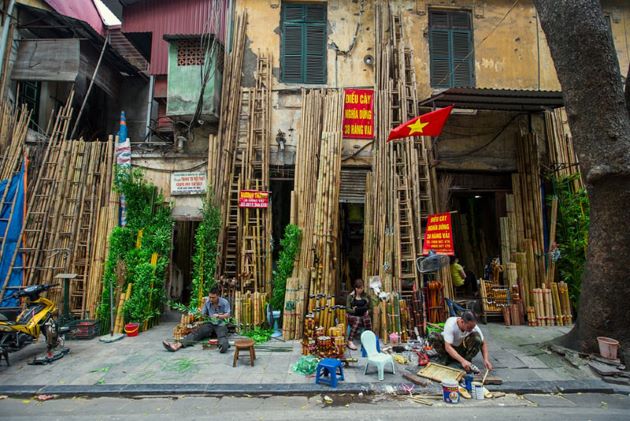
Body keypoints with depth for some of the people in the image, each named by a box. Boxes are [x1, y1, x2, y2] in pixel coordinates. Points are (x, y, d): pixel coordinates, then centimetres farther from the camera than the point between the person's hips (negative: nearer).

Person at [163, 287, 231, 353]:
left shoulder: (224, 302, -5)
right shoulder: (207, 302, 5)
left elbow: (227, 315, -7)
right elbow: (203, 314, 12)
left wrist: (218, 316, -23)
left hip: (221, 324, -4)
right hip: (210, 323, 4)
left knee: (222, 335, -38)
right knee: (196, 332, -23)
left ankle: (223, 346, -72)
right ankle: (178, 345, -41)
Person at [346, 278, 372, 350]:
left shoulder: (366, 296, 12)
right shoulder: (350, 296, 5)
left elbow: (369, 308, 15)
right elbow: (347, 308, 1)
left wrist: (367, 311, -7)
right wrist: (353, 310, -19)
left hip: (364, 316, 2)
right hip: (352, 316, -2)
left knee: (367, 318, -33)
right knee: (358, 320, -36)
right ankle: (350, 341, -34)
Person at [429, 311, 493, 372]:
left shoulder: (473, 326, -23)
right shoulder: (450, 324, -35)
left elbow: (483, 343, -10)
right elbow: (448, 347, -38)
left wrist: (486, 359, -26)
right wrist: (462, 361, -48)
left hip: (462, 348, 2)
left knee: (477, 337, -28)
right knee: (433, 336, -34)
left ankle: (468, 359, -10)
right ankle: (445, 358, -9)